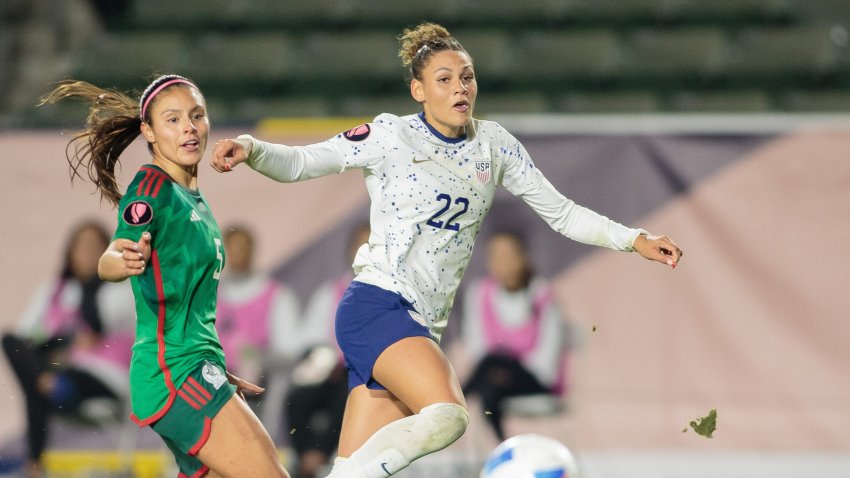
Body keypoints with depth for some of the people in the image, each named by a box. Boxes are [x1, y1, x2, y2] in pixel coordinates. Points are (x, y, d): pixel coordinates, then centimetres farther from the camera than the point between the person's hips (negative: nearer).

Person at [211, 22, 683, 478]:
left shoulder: (495, 144, 12)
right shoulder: (392, 137, -3)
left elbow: (562, 212, 17)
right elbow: (299, 162, -3)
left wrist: (634, 239, 7)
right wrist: (250, 148, -23)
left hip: (424, 327, 6)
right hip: (377, 305, -6)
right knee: (447, 414, -30)